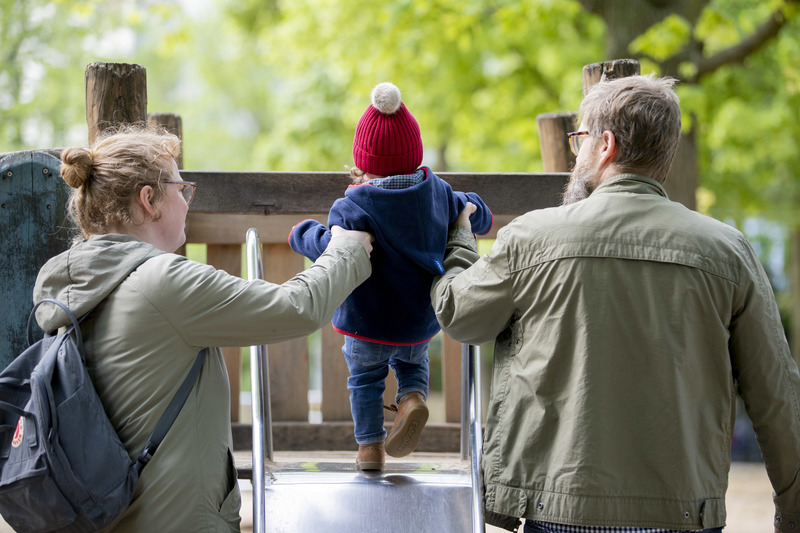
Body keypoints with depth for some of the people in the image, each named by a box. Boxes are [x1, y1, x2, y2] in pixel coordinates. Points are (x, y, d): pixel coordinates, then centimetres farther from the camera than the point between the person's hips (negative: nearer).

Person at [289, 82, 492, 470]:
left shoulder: (355, 206, -20)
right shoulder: (438, 194, -4)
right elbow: (480, 218, 9)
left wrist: (302, 234, -7)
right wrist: (468, 206, 32)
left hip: (367, 321, -4)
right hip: (420, 320, 4)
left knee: (365, 378, 17)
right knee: (413, 362, 28)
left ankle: (370, 446, 17)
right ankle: (413, 398, -1)